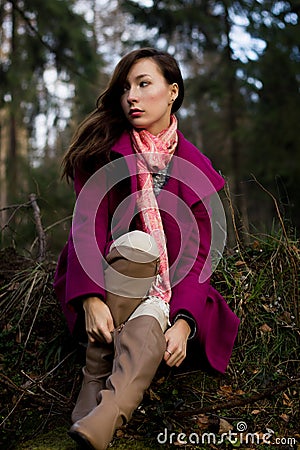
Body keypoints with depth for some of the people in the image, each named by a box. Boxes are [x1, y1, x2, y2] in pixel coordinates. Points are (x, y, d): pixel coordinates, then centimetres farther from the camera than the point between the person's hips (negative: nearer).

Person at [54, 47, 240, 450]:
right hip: (107, 278, 0)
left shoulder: (196, 168, 0)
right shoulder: (104, 149, -3)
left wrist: (183, 322, -23)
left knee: (149, 327, -33)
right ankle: (98, 378, -29)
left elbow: (198, 256, -7)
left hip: (165, 288, 1)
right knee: (137, 242, -32)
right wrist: (92, 298, -30)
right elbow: (88, 227, -14)